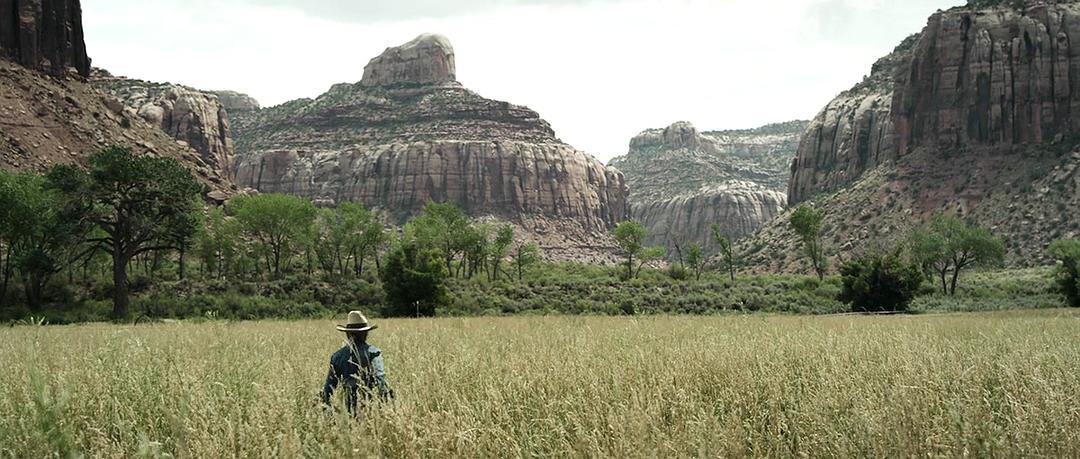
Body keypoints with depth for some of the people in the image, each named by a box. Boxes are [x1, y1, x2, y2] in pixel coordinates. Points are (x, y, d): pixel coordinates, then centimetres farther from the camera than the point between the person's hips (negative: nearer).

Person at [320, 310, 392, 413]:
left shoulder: (338, 355, 10)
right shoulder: (373, 352, -1)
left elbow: (330, 384, 13)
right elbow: (380, 378, -13)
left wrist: (324, 405, 22)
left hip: (349, 405, 3)